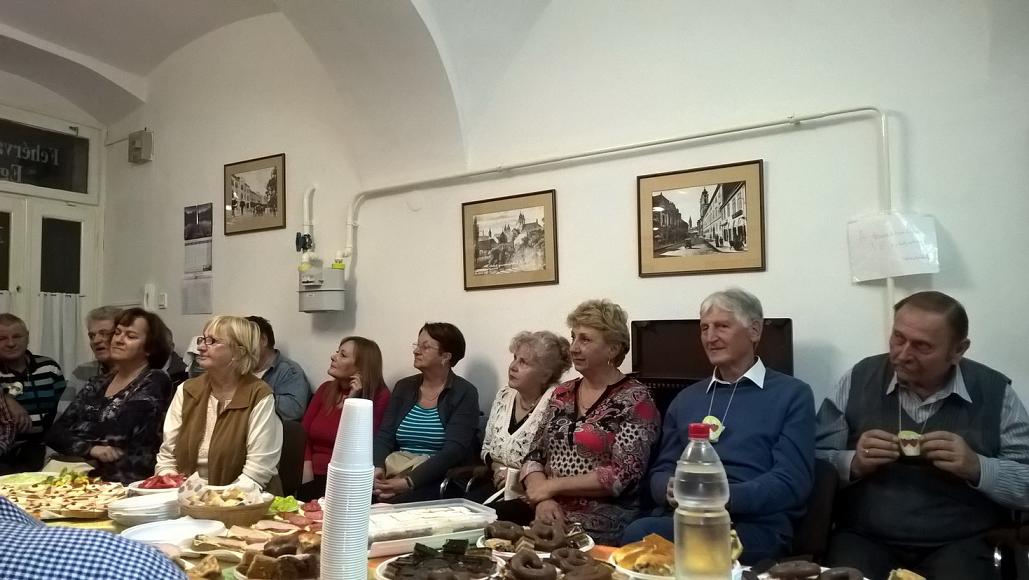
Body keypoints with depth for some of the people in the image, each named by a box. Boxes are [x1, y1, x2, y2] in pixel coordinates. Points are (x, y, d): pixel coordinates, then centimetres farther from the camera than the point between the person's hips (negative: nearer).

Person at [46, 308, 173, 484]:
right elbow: (55, 434, 8)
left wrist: (75, 432, 4)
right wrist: (90, 449, -12)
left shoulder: (154, 382, -3)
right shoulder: (98, 383, 15)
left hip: (126, 480, -6)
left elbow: (117, 432, -15)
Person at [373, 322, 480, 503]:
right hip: (397, 469, 5)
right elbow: (384, 436, 3)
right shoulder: (403, 387, 12)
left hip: (437, 480, -5)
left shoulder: (464, 393, -6)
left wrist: (409, 482, -27)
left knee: (390, 502, -31)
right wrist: (378, 468, -19)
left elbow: (453, 451, -16)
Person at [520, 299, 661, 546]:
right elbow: (534, 456, 11)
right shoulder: (561, 394, 11)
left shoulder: (635, 401, -6)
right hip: (551, 515, 5)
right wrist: (543, 498, -9)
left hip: (603, 524, -5)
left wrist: (552, 486, -12)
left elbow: (624, 475, -15)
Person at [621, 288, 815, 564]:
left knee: (640, 534, -32)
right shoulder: (685, 399, 21)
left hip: (755, 528, -5)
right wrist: (671, 489, -8)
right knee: (636, 535, -31)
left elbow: (791, 481, -5)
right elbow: (661, 472, 17)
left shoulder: (792, 394, 6)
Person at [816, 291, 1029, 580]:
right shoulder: (859, 379, 2)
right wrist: (854, 463, -16)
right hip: (863, 539, 0)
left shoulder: (994, 392, 2)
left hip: (958, 545, 1)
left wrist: (977, 468, -15)